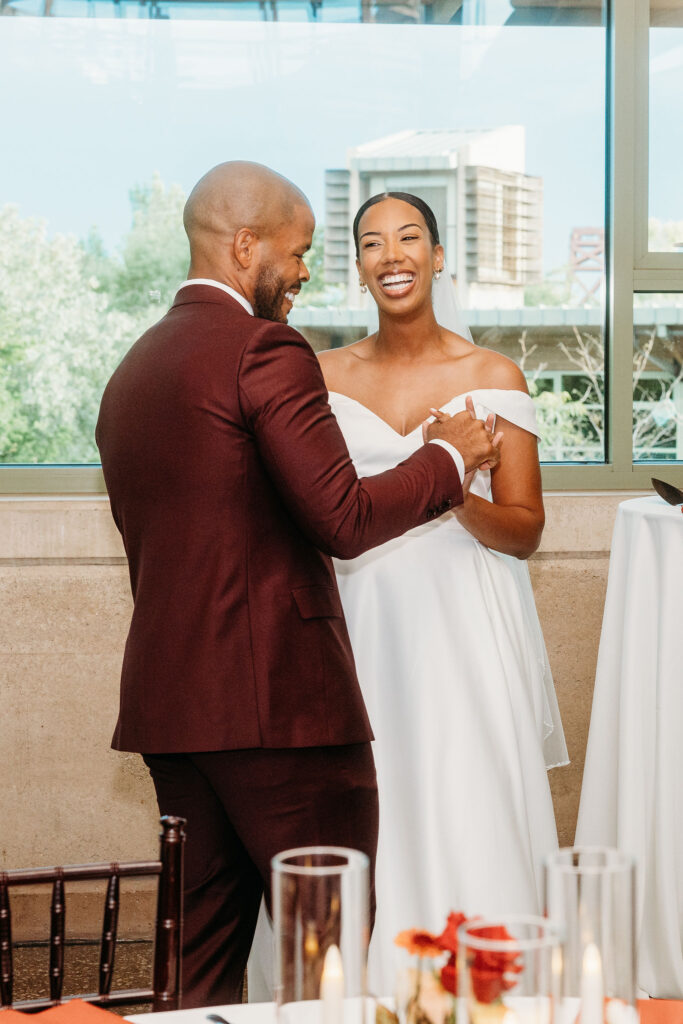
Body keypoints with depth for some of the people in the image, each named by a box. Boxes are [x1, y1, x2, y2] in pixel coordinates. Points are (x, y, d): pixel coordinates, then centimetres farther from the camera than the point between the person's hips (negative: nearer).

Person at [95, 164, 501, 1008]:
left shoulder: (130, 372, 16)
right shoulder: (264, 350, -10)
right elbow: (345, 520, -16)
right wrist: (446, 456, -1)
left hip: (167, 701, 8)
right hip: (279, 700, -8)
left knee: (205, 959, 12)